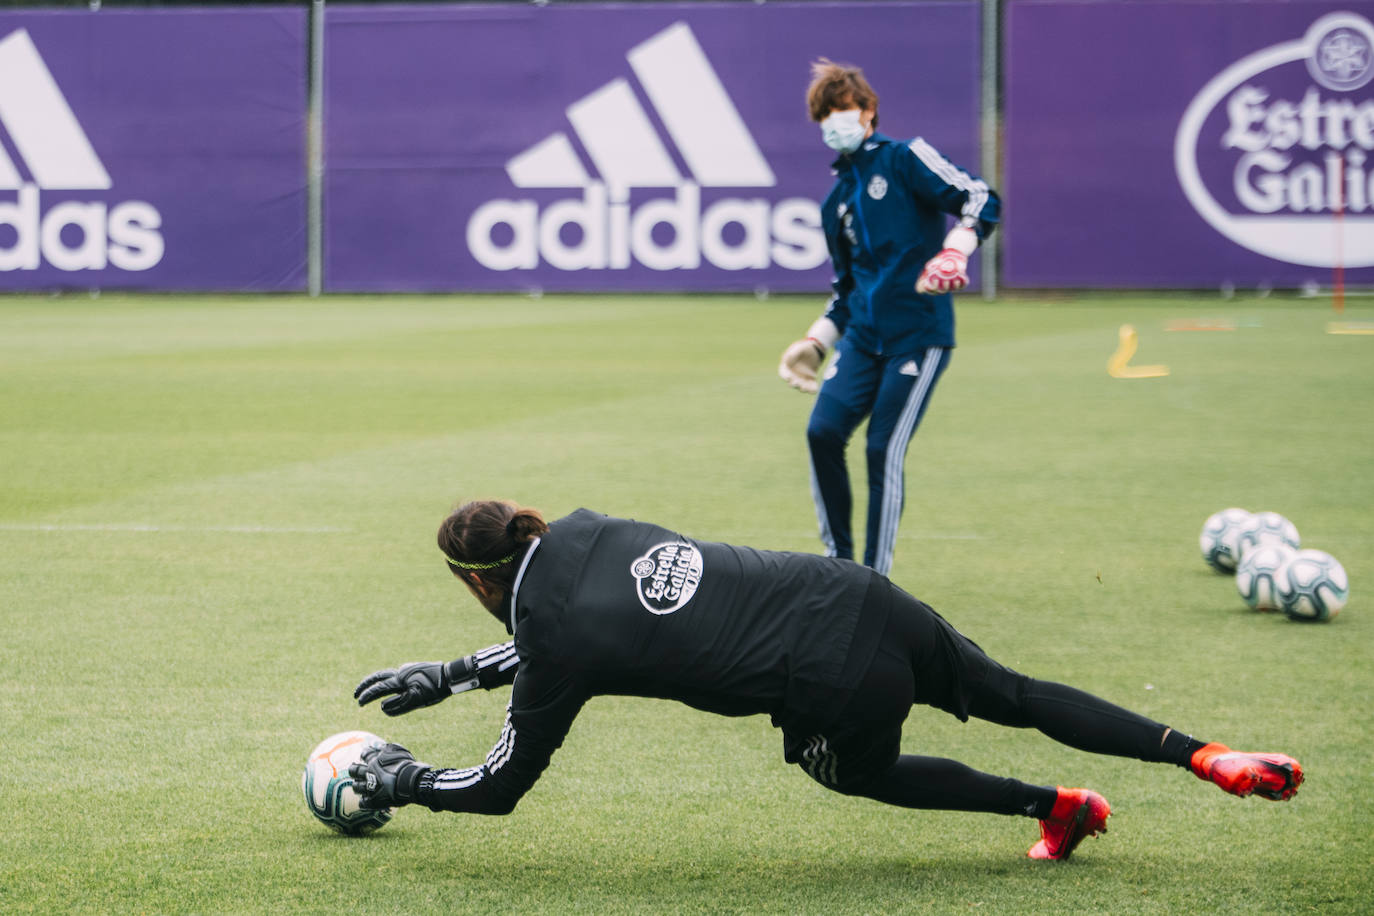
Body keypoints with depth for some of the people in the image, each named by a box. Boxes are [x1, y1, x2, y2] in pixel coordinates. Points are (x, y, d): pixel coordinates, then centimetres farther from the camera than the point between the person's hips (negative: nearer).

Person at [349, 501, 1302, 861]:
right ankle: (1208, 756, 14)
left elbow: (501, 785, 6)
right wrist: (449, 676, 32)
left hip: (833, 684, -6)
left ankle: (1058, 808, 28)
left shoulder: (557, 643, -8)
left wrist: (405, 781, 22)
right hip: (858, 595, 6)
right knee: (1018, 697, 21)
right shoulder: (580, 531, 10)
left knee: (864, 771, 29)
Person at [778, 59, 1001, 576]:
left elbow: (981, 201, -11)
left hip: (919, 333, -6)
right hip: (862, 335, 6)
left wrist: (954, 251, -27)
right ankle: (838, 559, 6)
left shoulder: (903, 159, 0)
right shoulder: (836, 201, 19)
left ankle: (875, 579, -5)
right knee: (824, 432, -9)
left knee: (884, 449, -13)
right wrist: (816, 343, 18)